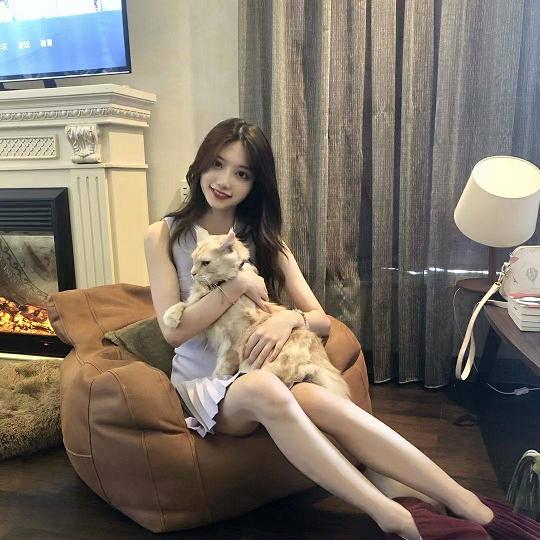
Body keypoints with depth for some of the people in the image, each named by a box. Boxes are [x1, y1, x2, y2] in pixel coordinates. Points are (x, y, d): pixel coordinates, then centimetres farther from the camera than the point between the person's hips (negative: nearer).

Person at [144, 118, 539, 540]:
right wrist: (236, 285, -16)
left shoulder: (265, 240, 10)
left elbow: (323, 321, 4)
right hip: (203, 385, -2)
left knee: (319, 401, -34)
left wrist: (290, 317, -18)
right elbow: (173, 330, -8)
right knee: (263, 389, -38)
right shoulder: (164, 235, 2)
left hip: (266, 375, 2)